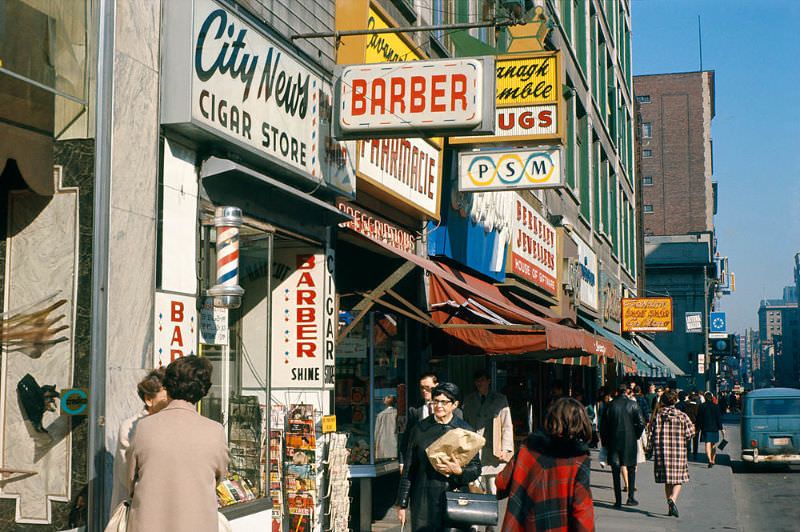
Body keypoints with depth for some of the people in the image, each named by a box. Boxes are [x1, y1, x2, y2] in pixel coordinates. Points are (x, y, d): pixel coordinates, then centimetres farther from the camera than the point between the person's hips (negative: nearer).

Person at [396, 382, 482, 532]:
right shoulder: (420, 428, 6)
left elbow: (476, 469, 6)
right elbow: (408, 469, 9)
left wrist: (459, 471, -15)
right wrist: (402, 503, 7)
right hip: (424, 501, 1)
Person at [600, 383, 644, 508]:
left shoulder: (610, 405, -1)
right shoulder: (633, 404, -5)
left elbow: (603, 426, 0)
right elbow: (641, 423, -10)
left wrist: (604, 442, 9)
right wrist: (636, 435, 7)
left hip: (613, 442, 1)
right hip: (630, 442, -1)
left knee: (616, 472, 5)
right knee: (631, 469, 15)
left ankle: (618, 500, 3)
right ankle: (630, 498, 13)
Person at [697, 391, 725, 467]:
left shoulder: (701, 406, -3)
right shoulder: (716, 406, -3)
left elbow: (699, 418, 1)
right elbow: (719, 418, -2)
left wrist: (698, 427, 10)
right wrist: (721, 428, 1)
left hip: (705, 428, -1)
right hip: (714, 428, 1)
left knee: (707, 445, -5)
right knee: (713, 445, 16)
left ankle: (710, 460, -22)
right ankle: (713, 460, 25)